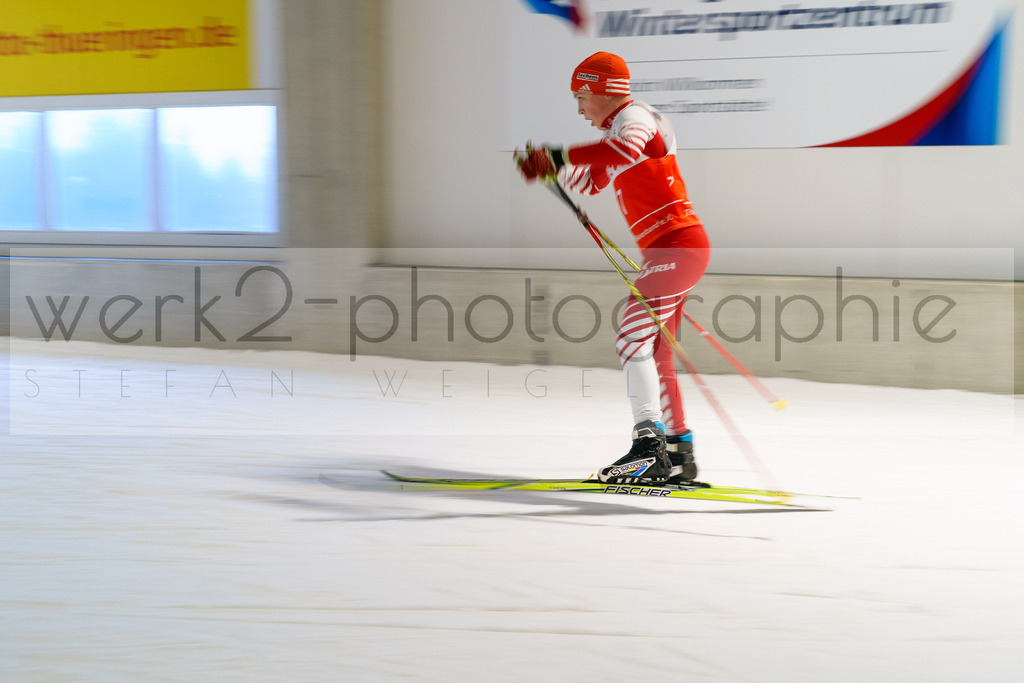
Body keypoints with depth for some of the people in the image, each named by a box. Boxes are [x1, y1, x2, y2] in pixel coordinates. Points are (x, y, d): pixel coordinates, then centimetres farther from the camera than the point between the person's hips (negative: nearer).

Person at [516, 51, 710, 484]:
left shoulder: (632, 116, -8)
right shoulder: (622, 125, 24)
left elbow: (626, 149, -34)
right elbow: (590, 182, 33)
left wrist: (559, 157, -36)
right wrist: (550, 165, 17)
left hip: (677, 244, -11)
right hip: (673, 249, 11)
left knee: (633, 339, -17)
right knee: (655, 351, 14)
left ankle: (648, 446, -26)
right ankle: (678, 451, 21)